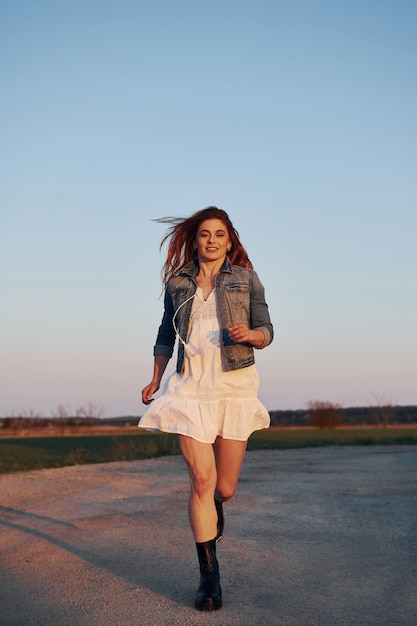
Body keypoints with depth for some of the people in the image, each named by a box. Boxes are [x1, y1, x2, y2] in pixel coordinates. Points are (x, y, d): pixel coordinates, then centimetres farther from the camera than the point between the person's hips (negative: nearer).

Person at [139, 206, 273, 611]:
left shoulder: (245, 279, 8)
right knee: (200, 479, -11)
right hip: (191, 385, 0)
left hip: (234, 385, 0)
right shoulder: (178, 282, 12)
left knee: (225, 486, 5)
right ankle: (209, 575, -2)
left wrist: (249, 333, -17)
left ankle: (215, 506, 44)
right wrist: (155, 380, 18)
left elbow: (266, 332, 5)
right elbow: (166, 336, 21)